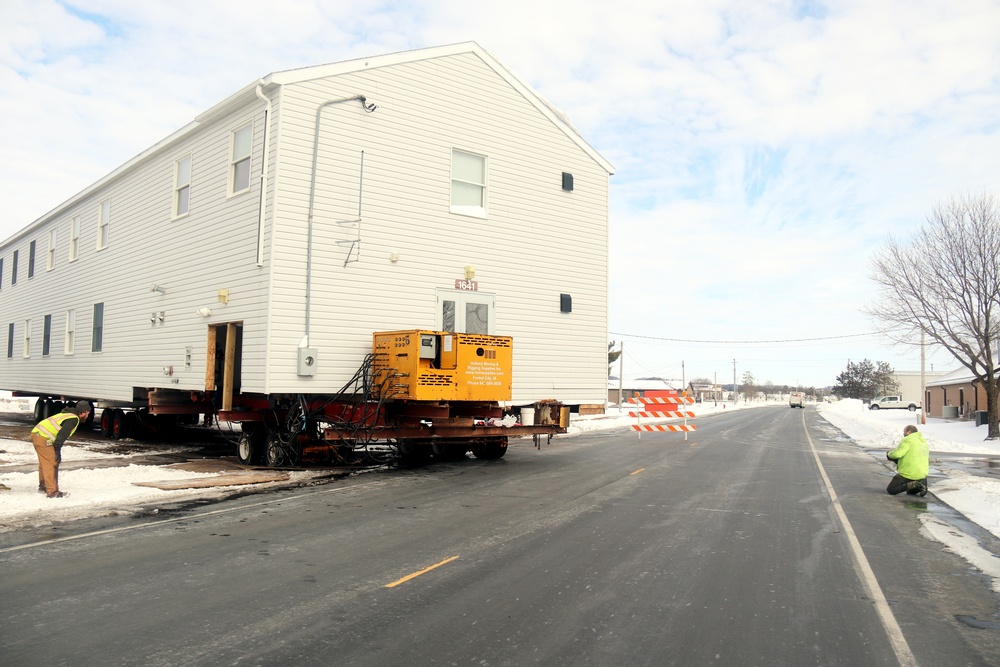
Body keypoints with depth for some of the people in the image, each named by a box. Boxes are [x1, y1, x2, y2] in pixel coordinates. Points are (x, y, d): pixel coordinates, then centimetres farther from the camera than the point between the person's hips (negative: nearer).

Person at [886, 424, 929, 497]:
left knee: (890, 490, 2)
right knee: (911, 491, 30)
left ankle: (913, 485, -14)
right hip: (922, 474, 8)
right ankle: (921, 484, 0)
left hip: (908, 474, -8)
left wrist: (889, 454, 0)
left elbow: (897, 454, -22)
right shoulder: (923, 441, 16)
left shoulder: (907, 440, -11)